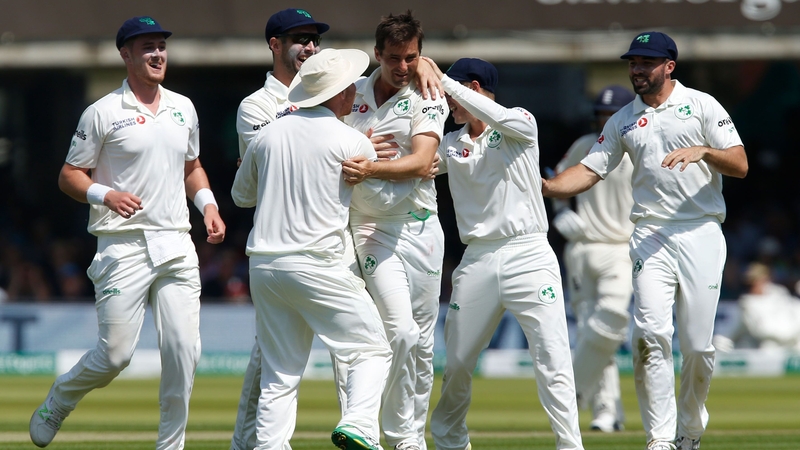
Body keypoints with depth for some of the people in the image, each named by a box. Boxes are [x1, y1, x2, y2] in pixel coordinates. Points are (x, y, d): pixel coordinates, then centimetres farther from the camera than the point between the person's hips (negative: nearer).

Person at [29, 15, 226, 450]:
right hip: (124, 246, -5)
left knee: (183, 350, -5)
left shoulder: (183, 108, 14)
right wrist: (105, 195, -19)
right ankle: (55, 404, 21)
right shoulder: (103, 113, -3)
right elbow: (69, 175, 0)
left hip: (176, 246, 5)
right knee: (115, 354, -7)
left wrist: (207, 202, 9)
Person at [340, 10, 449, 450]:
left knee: (422, 340, 6)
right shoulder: (352, 95, 4)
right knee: (401, 331, -15)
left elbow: (420, 163, -16)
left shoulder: (428, 100, -1)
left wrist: (370, 169, -31)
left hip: (421, 226, 1)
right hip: (373, 228, -1)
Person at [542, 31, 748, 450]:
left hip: (701, 236, -2)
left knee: (698, 345, -2)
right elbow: (590, 170, 9)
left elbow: (740, 165, -2)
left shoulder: (701, 105, 4)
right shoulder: (623, 120, 14)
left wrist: (703, 151, -21)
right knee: (651, 334, -16)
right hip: (651, 238, 2)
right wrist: (547, 186, -9)